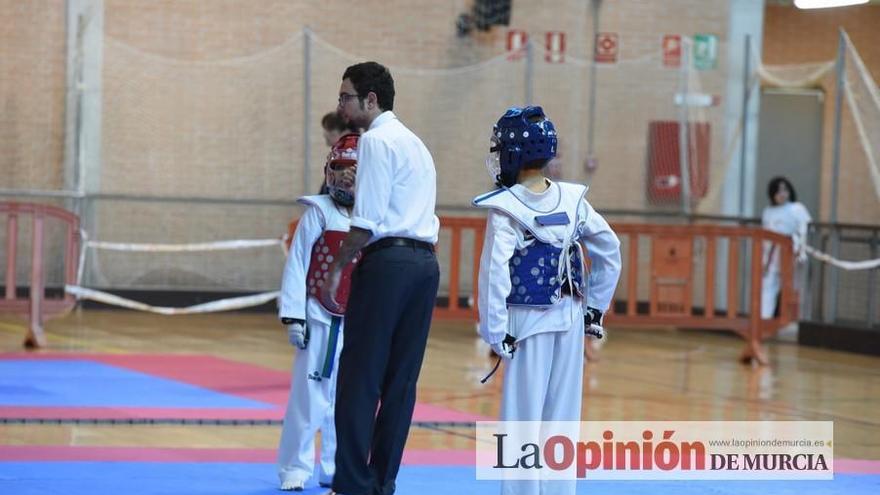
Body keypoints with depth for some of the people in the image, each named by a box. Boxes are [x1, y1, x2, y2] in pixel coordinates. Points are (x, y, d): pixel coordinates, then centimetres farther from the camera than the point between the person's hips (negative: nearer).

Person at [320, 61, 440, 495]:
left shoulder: (377, 140, -7)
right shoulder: (415, 143, 22)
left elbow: (367, 221, -13)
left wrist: (337, 268, -6)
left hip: (388, 262, -9)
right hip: (424, 262, 9)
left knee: (359, 379, -6)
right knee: (401, 381, 8)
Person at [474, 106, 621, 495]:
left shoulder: (505, 208, -14)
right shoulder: (572, 200, 1)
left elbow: (494, 273, -21)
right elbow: (610, 252, 8)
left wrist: (495, 333, -14)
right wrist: (595, 307, 16)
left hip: (529, 323, -5)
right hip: (571, 321, 5)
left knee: (522, 419, 2)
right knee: (563, 417, 10)